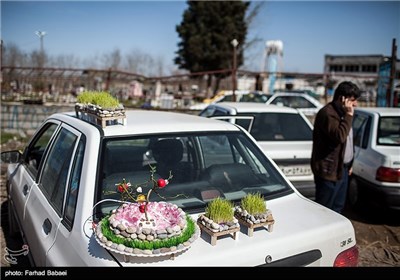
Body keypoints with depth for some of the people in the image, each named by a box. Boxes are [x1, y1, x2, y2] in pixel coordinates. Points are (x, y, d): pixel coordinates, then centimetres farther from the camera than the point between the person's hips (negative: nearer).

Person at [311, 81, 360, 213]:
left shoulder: (341, 112, 15)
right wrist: (349, 115, -21)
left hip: (342, 168, 10)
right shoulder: (328, 113, -17)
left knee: (338, 207, 18)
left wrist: (349, 164, 21)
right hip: (329, 170, -10)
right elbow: (340, 136, -29)